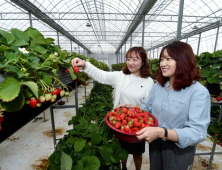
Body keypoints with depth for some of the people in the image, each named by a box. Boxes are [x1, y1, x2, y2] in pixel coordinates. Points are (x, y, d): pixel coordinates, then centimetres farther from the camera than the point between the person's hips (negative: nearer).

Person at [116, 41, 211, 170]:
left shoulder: (198, 92, -24)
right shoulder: (158, 86, -4)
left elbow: (198, 133, -28)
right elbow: (148, 107, 7)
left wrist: (162, 132, -40)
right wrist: (132, 107, -11)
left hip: (178, 151, -5)